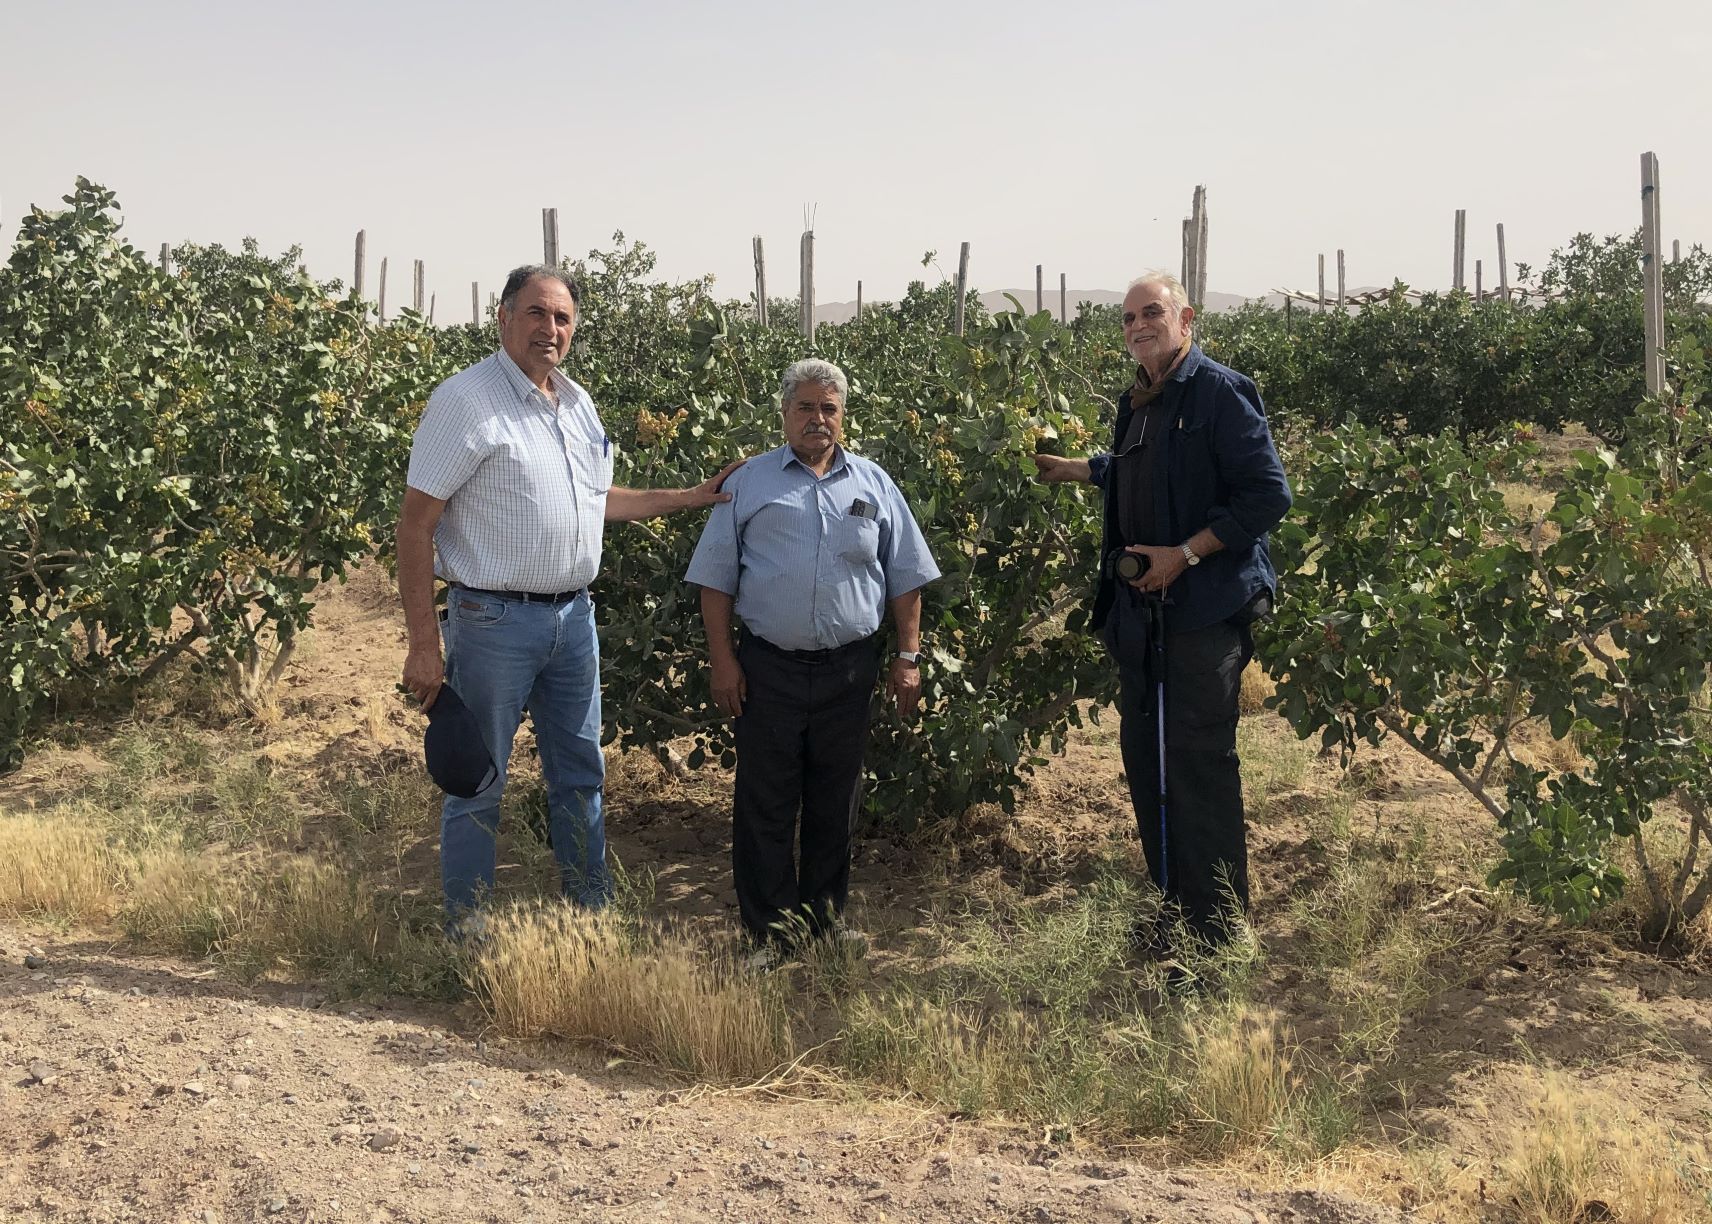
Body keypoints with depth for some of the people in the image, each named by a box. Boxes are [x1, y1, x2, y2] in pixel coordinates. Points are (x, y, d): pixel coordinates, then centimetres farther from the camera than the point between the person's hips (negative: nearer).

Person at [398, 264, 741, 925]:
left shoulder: (577, 403, 10)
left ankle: (592, 914, 30)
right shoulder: (465, 399, -13)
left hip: (573, 616, 7)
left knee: (580, 775, 16)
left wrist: (696, 496, 21)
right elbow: (416, 525, -14)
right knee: (477, 784, 2)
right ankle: (464, 937, 15)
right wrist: (423, 645, -18)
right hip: (493, 621, -7)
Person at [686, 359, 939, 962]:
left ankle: (825, 917, 24)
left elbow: (905, 579, 11)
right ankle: (768, 930, 10)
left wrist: (908, 657, 5)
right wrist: (721, 658, -3)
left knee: (835, 801, 11)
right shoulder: (748, 483, 4)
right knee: (764, 802, 1)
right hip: (768, 667, -2)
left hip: (848, 669, 2)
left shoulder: (874, 485, 9)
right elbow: (716, 578, 4)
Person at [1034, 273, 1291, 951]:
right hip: (1142, 609, 9)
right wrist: (1064, 467, 31)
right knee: (1145, 759, 13)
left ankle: (1216, 936, 2)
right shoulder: (1137, 404, 15)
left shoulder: (1219, 392, -11)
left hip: (1206, 609, -9)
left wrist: (1185, 553, -18)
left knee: (1199, 766, -7)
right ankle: (1174, 912, 25)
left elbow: (1268, 494, -16)